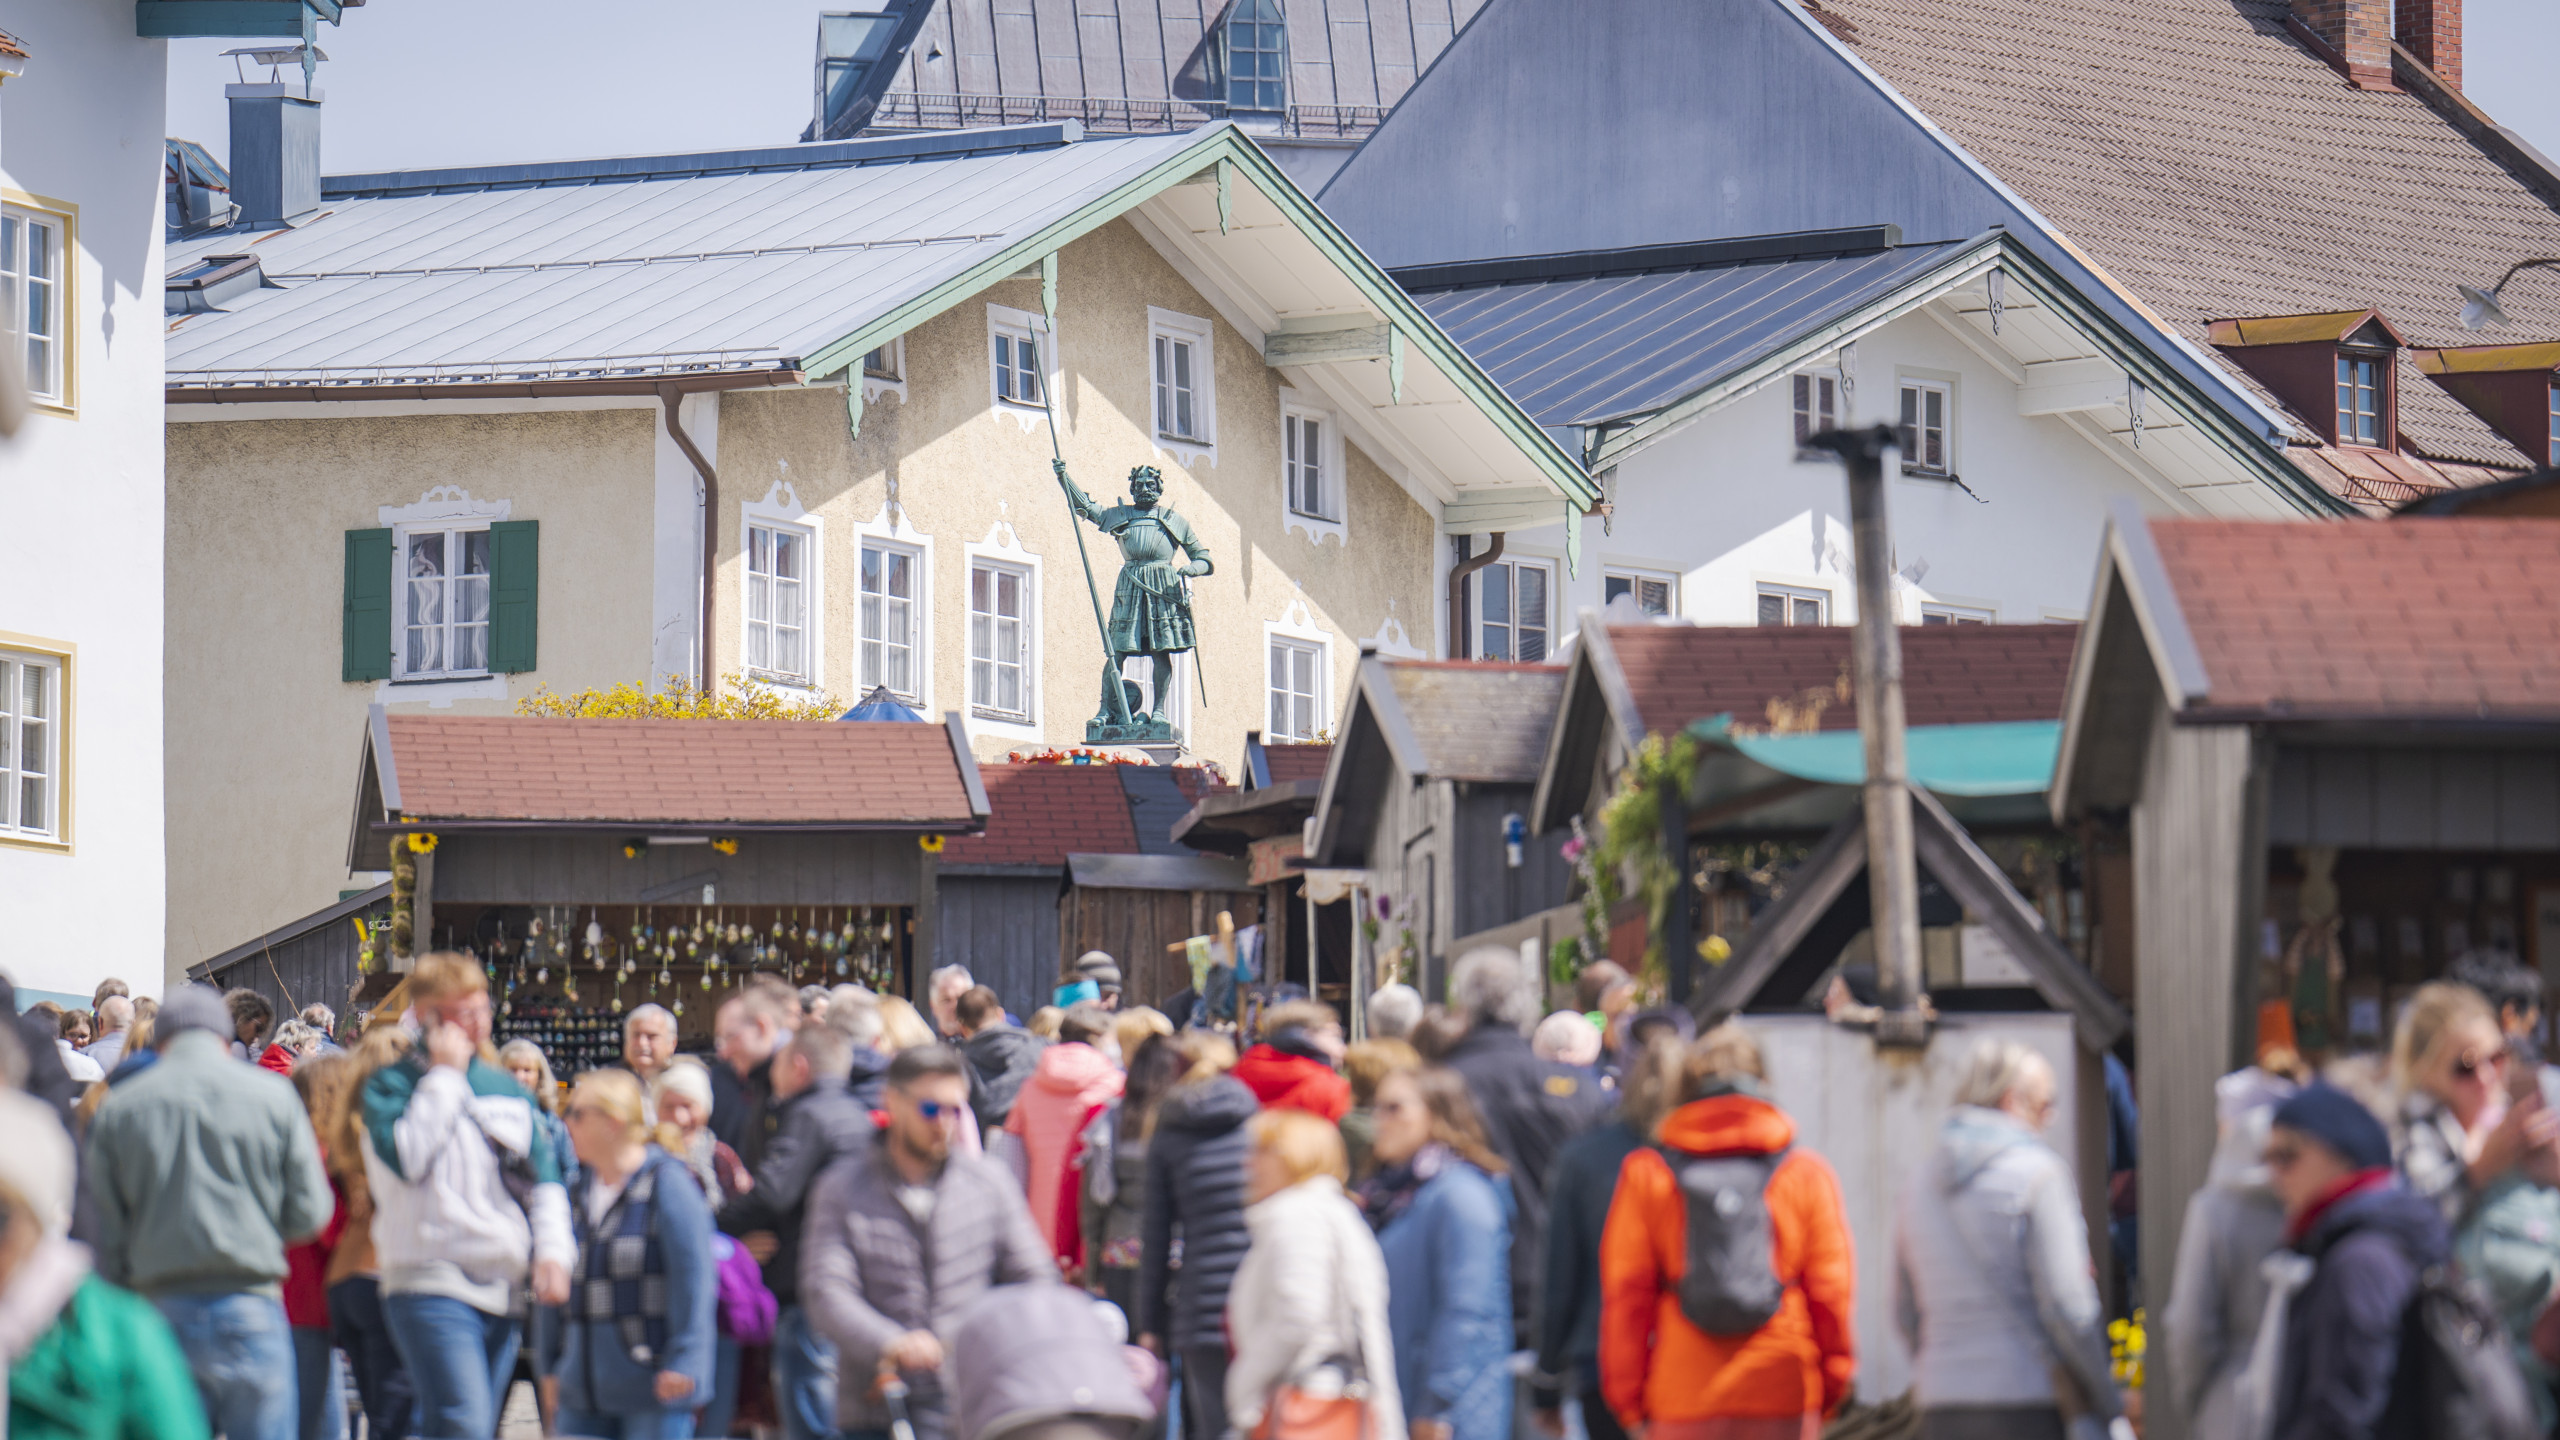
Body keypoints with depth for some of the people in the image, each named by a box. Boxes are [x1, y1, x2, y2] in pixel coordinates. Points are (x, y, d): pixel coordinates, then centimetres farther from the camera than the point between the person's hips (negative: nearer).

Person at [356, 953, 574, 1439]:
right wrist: (445, 1075, -12)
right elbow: (406, 1159, -19)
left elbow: (544, 1177, 17)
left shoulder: (506, 1088, 15)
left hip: (502, 1288, 6)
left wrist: (552, 1250, 1)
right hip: (431, 1284, -6)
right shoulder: (391, 1085, -1)